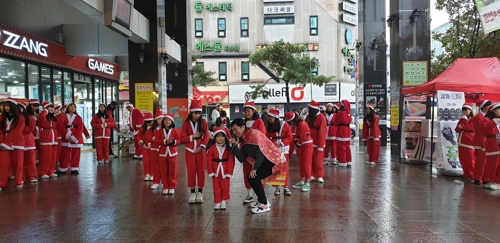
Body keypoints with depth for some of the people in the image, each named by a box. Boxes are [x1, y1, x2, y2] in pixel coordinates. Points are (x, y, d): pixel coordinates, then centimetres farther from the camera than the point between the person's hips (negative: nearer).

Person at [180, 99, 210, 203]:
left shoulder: (203, 122, 0)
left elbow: (207, 136, -3)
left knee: (201, 171, 4)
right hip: (190, 151, 0)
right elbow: (182, 138, -4)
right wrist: (193, 136, -15)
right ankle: (192, 192, 14)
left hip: (201, 150, 0)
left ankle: (200, 192, 15)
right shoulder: (186, 123, -1)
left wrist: (201, 147, -13)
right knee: (191, 172, 4)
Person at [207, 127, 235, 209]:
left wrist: (229, 172, -11)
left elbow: (231, 161, -8)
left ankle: (224, 201, 25)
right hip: (216, 172, 1)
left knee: (225, 187, 8)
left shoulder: (228, 148, -8)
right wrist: (211, 171, -7)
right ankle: (217, 202, 21)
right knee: (216, 188, 9)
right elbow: (209, 160, -4)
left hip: (225, 172, -1)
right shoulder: (212, 148, -7)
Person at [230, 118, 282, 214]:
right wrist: (234, 145, -7)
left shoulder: (253, 133, -16)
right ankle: (261, 200, 27)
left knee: (253, 178, -14)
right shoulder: (243, 140, 9)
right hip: (264, 161, 9)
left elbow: (260, 152, -21)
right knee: (250, 177, 9)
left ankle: (265, 205, -3)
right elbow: (242, 158, 0)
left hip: (273, 159, -9)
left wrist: (255, 168, -19)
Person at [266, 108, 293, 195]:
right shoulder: (269, 127, 2)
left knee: (284, 169, 1)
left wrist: (280, 143, -19)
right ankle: (277, 187, 14)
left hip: (283, 150, -3)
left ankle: (286, 187, 9)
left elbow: (290, 137, -9)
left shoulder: (284, 125, -8)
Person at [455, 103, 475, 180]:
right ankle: (467, 174, 17)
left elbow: (468, 127, -18)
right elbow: (457, 129, 11)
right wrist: (464, 128, -10)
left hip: (469, 141, -7)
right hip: (461, 141, 7)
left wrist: (464, 120, -6)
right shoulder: (462, 119, 17)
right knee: (462, 159, 8)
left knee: (470, 159, -6)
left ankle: (473, 175, 2)